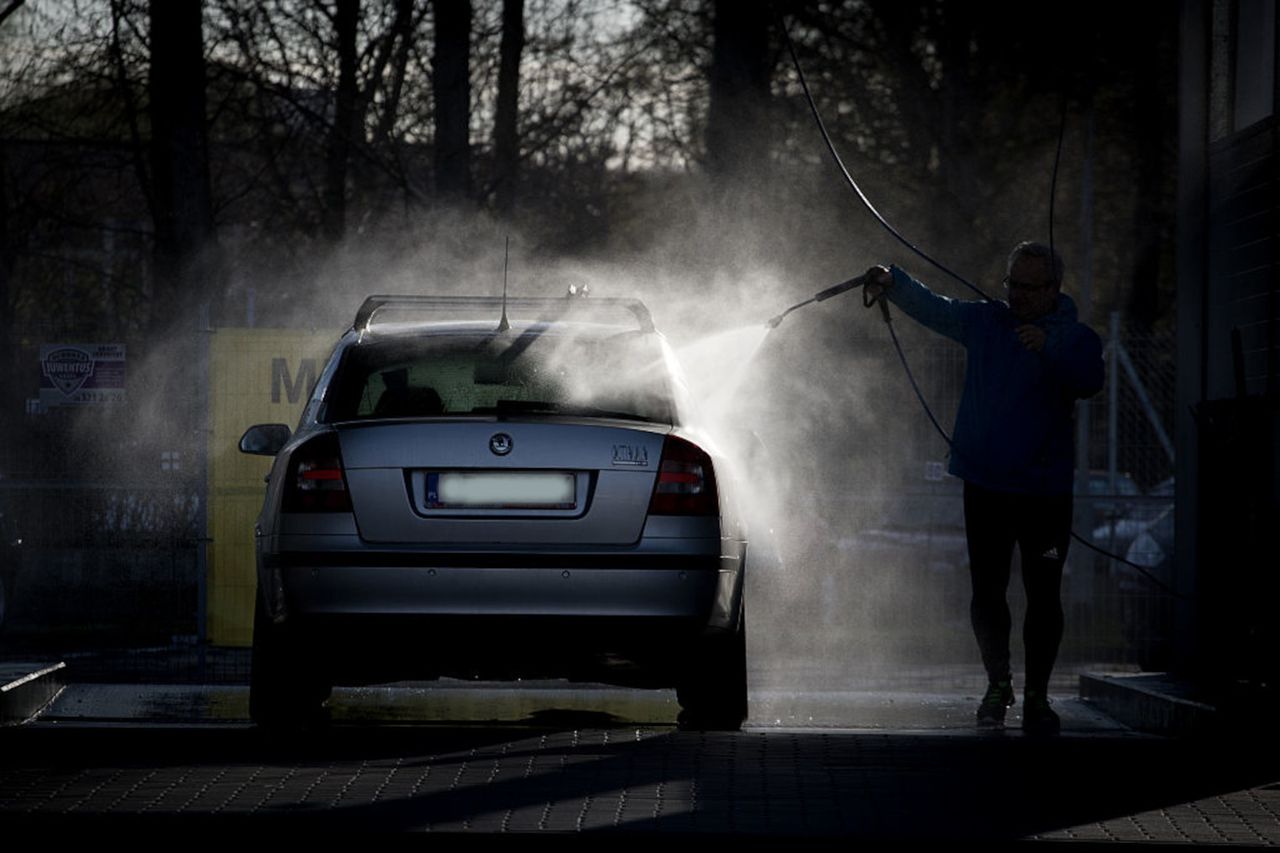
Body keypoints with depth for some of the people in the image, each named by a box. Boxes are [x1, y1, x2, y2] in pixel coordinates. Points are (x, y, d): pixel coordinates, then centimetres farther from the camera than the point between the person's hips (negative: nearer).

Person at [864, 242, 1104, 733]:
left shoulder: (1074, 338, -2)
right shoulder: (984, 321, 8)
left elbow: (1089, 381, -21)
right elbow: (930, 308, 1)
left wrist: (1048, 349, -37)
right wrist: (893, 283, -18)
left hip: (1045, 489, -2)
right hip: (985, 485, 2)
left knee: (1043, 595, -1)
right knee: (987, 591, 4)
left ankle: (1036, 696, 9)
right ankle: (998, 683, 23)